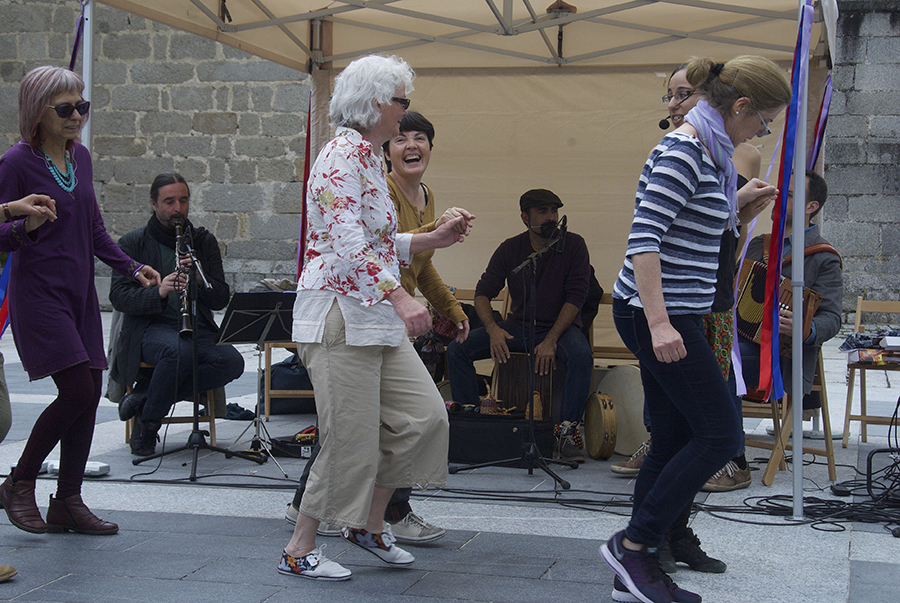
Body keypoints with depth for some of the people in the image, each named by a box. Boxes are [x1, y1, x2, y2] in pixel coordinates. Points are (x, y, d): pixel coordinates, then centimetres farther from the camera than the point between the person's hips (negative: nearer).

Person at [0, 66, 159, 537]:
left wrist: (131, 267, 11)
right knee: (77, 391, -13)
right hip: (38, 292, -7)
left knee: (89, 396, 5)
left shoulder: (80, 157, 10)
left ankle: (68, 503, 17)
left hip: (79, 292, 7)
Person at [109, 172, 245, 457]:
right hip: (151, 328, -3)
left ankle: (145, 396, -18)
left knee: (232, 361, -28)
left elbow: (221, 300, 8)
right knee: (180, 350, -38)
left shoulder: (204, 241, 15)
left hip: (197, 330, 4)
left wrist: (200, 278, -14)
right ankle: (147, 425, -17)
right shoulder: (133, 243, 7)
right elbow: (118, 296, -5)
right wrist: (158, 292, -22)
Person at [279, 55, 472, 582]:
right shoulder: (342, 156, -15)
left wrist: (434, 239, 14)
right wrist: (400, 297, -34)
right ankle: (299, 551, 11)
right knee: (352, 440, -5)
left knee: (425, 415, 5)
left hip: (375, 316, 10)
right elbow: (349, 245, -26)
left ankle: (369, 522, 20)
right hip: (340, 314, -10)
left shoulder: (370, 159, 16)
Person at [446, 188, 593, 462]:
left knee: (581, 354, -38)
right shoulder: (510, 249, 2)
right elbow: (483, 292, 0)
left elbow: (575, 297, -12)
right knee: (457, 349, -15)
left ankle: (567, 431, -31)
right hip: (518, 326, 3)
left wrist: (551, 340, -24)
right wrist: (493, 329, -20)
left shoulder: (573, 245, -6)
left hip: (560, 326, -3)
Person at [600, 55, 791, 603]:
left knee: (674, 442, 10)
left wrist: (736, 205, 24)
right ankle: (634, 542, -1)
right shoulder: (684, 150, -15)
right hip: (658, 315, -10)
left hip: (673, 315, 10)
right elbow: (644, 239, -23)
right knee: (720, 435, -7)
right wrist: (659, 323, -26)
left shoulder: (707, 151, 16)